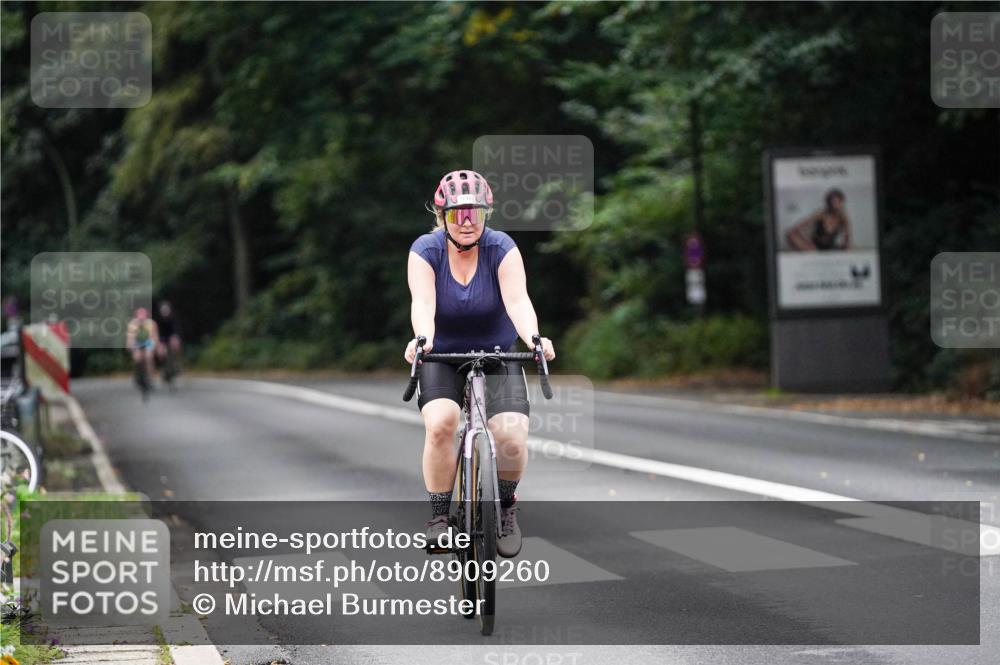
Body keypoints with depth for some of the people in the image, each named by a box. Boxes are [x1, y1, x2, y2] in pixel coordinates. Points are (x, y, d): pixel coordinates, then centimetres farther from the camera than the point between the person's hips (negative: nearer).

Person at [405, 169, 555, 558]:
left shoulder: (502, 249, -12)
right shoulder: (425, 250, -12)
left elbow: (517, 300, -27)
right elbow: (422, 303, -28)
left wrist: (533, 338, -47)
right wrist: (422, 339, -50)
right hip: (442, 359, 0)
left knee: (512, 439, -22)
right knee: (440, 424, -31)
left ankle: (506, 505, 9)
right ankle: (439, 516, -13)